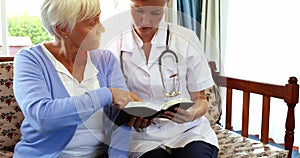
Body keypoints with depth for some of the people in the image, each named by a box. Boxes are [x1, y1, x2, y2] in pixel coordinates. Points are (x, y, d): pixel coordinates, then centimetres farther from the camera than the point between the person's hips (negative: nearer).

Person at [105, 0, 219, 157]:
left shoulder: (186, 39, -1)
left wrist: (192, 114, -18)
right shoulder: (114, 50, 1)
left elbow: (200, 99, 3)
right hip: (144, 136, 0)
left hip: (189, 129, 1)